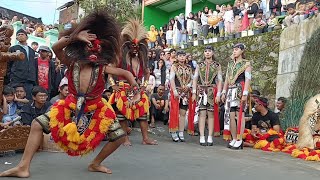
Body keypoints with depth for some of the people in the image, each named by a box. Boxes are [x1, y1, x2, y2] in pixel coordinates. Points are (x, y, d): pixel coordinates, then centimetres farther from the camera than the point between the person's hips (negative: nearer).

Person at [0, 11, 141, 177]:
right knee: (37, 124, -7)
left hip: (96, 109, 0)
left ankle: (95, 164, 15)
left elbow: (126, 73, -8)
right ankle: (23, 167, 0)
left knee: (119, 137, -7)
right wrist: (74, 37, -34)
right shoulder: (72, 63, -9)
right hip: (72, 106, 1)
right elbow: (55, 48, -24)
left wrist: (136, 93, -19)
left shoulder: (102, 67, -11)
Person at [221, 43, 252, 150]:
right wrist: (224, 92, 12)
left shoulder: (246, 64, 3)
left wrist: (245, 93, -16)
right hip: (231, 91, 6)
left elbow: (247, 79, -7)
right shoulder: (230, 64, 19)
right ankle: (234, 139, 9)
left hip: (240, 90, -5)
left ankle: (239, 140, -2)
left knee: (240, 115, -6)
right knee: (230, 115, 1)